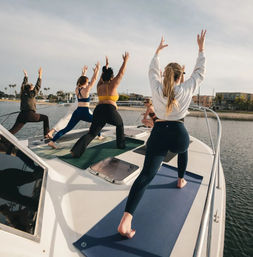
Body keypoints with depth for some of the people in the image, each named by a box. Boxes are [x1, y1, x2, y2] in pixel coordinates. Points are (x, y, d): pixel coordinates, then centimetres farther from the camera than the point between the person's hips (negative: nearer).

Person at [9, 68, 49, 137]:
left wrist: (26, 76, 40)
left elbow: (24, 84, 29)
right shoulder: (32, 94, -1)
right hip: (30, 115, -6)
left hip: (21, 115, 6)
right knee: (45, 118, 10)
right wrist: (40, 76, 8)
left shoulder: (23, 94, 16)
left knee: (14, 130, 0)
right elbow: (38, 86, 5)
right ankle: (46, 134, 6)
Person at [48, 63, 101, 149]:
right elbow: (94, 79, -2)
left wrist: (83, 72, 40)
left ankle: (52, 141, -4)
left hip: (77, 112, 6)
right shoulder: (86, 90, -8)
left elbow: (81, 81, 29)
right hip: (85, 113, -6)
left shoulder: (77, 89, 10)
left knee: (67, 128, 4)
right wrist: (97, 69, 8)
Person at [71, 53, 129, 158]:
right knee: (120, 124, 26)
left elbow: (102, 77, 37)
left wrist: (106, 66, 48)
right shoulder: (112, 85, 5)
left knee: (92, 133, 2)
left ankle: (76, 150, -15)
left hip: (98, 111, 4)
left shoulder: (99, 86, 19)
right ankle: (121, 145, 32)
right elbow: (121, 73, 13)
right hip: (110, 111, -4)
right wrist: (125, 61, 25)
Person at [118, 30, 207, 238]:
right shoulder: (186, 89, 1)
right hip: (178, 133, 0)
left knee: (147, 175, -5)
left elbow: (153, 70, 25)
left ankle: (126, 219, -15)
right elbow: (200, 72, 18)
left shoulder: (157, 88, 6)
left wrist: (158, 51, 38)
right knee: (183, 149, 38)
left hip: (159, 133, 1)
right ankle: (181, 180, 53)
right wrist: (201, 48, 27)